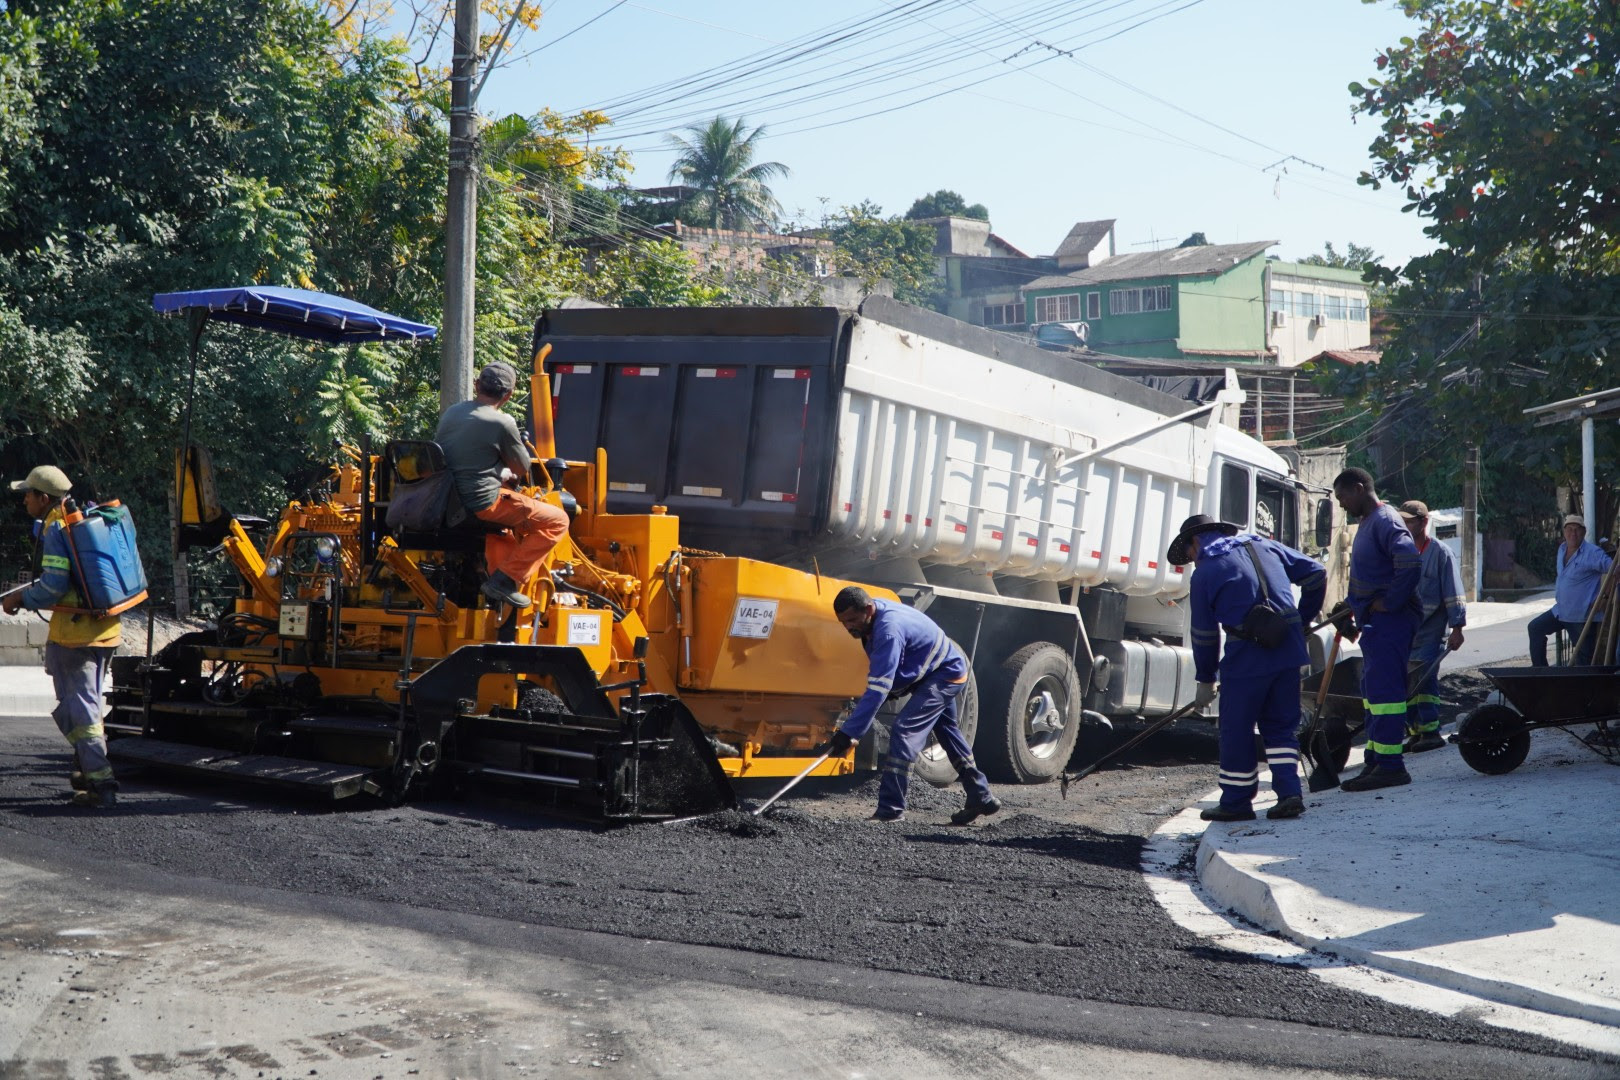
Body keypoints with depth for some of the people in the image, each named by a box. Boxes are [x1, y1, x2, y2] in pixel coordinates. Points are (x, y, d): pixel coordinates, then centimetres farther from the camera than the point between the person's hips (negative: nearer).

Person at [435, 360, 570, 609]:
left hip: (447, 503, 8)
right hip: (482, 503, -8)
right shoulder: (501, 423, -13)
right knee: (557, 521, -1)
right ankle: (504, 580, -7)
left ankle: (498, 572, 32)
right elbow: (522, 470, -2)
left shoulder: (450, 413, 9)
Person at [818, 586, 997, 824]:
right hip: (937, 673, 10)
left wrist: (847, 734, -44)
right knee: (948, 734, 22)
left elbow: (878, 690, -42)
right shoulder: (874, 613, -9)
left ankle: (890, 811, -20)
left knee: (904, 731, -21)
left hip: (946, 675, -10)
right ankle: (981, 798, 35)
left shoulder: (889, 630, -37)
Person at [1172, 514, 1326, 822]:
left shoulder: (1205, 571, 0)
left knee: (1236, 730, 6)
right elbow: (1316, 574, 14)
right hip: (1288, 649, 5)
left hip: (1246, 656, -5)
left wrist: (1205, 680, 11)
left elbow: (1204, 633, 2)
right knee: (1281, 726, 15)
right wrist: (1303, 620, 23)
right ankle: (1290, 794, 5)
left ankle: (1236, 802, 11)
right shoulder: (1266, 546, 14)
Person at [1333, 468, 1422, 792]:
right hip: (1374, 623, 11)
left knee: (1384, 691, -10)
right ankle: (1376, 761, 19)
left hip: (1389, 622, -11)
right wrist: (1353, 609, 22)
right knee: (1373, 691, 13)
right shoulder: (1368, 523, 18)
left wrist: (1389, 603, -21)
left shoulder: (1385, 521, -15)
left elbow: (1410, 563, -29)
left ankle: (1390, 766, -8)